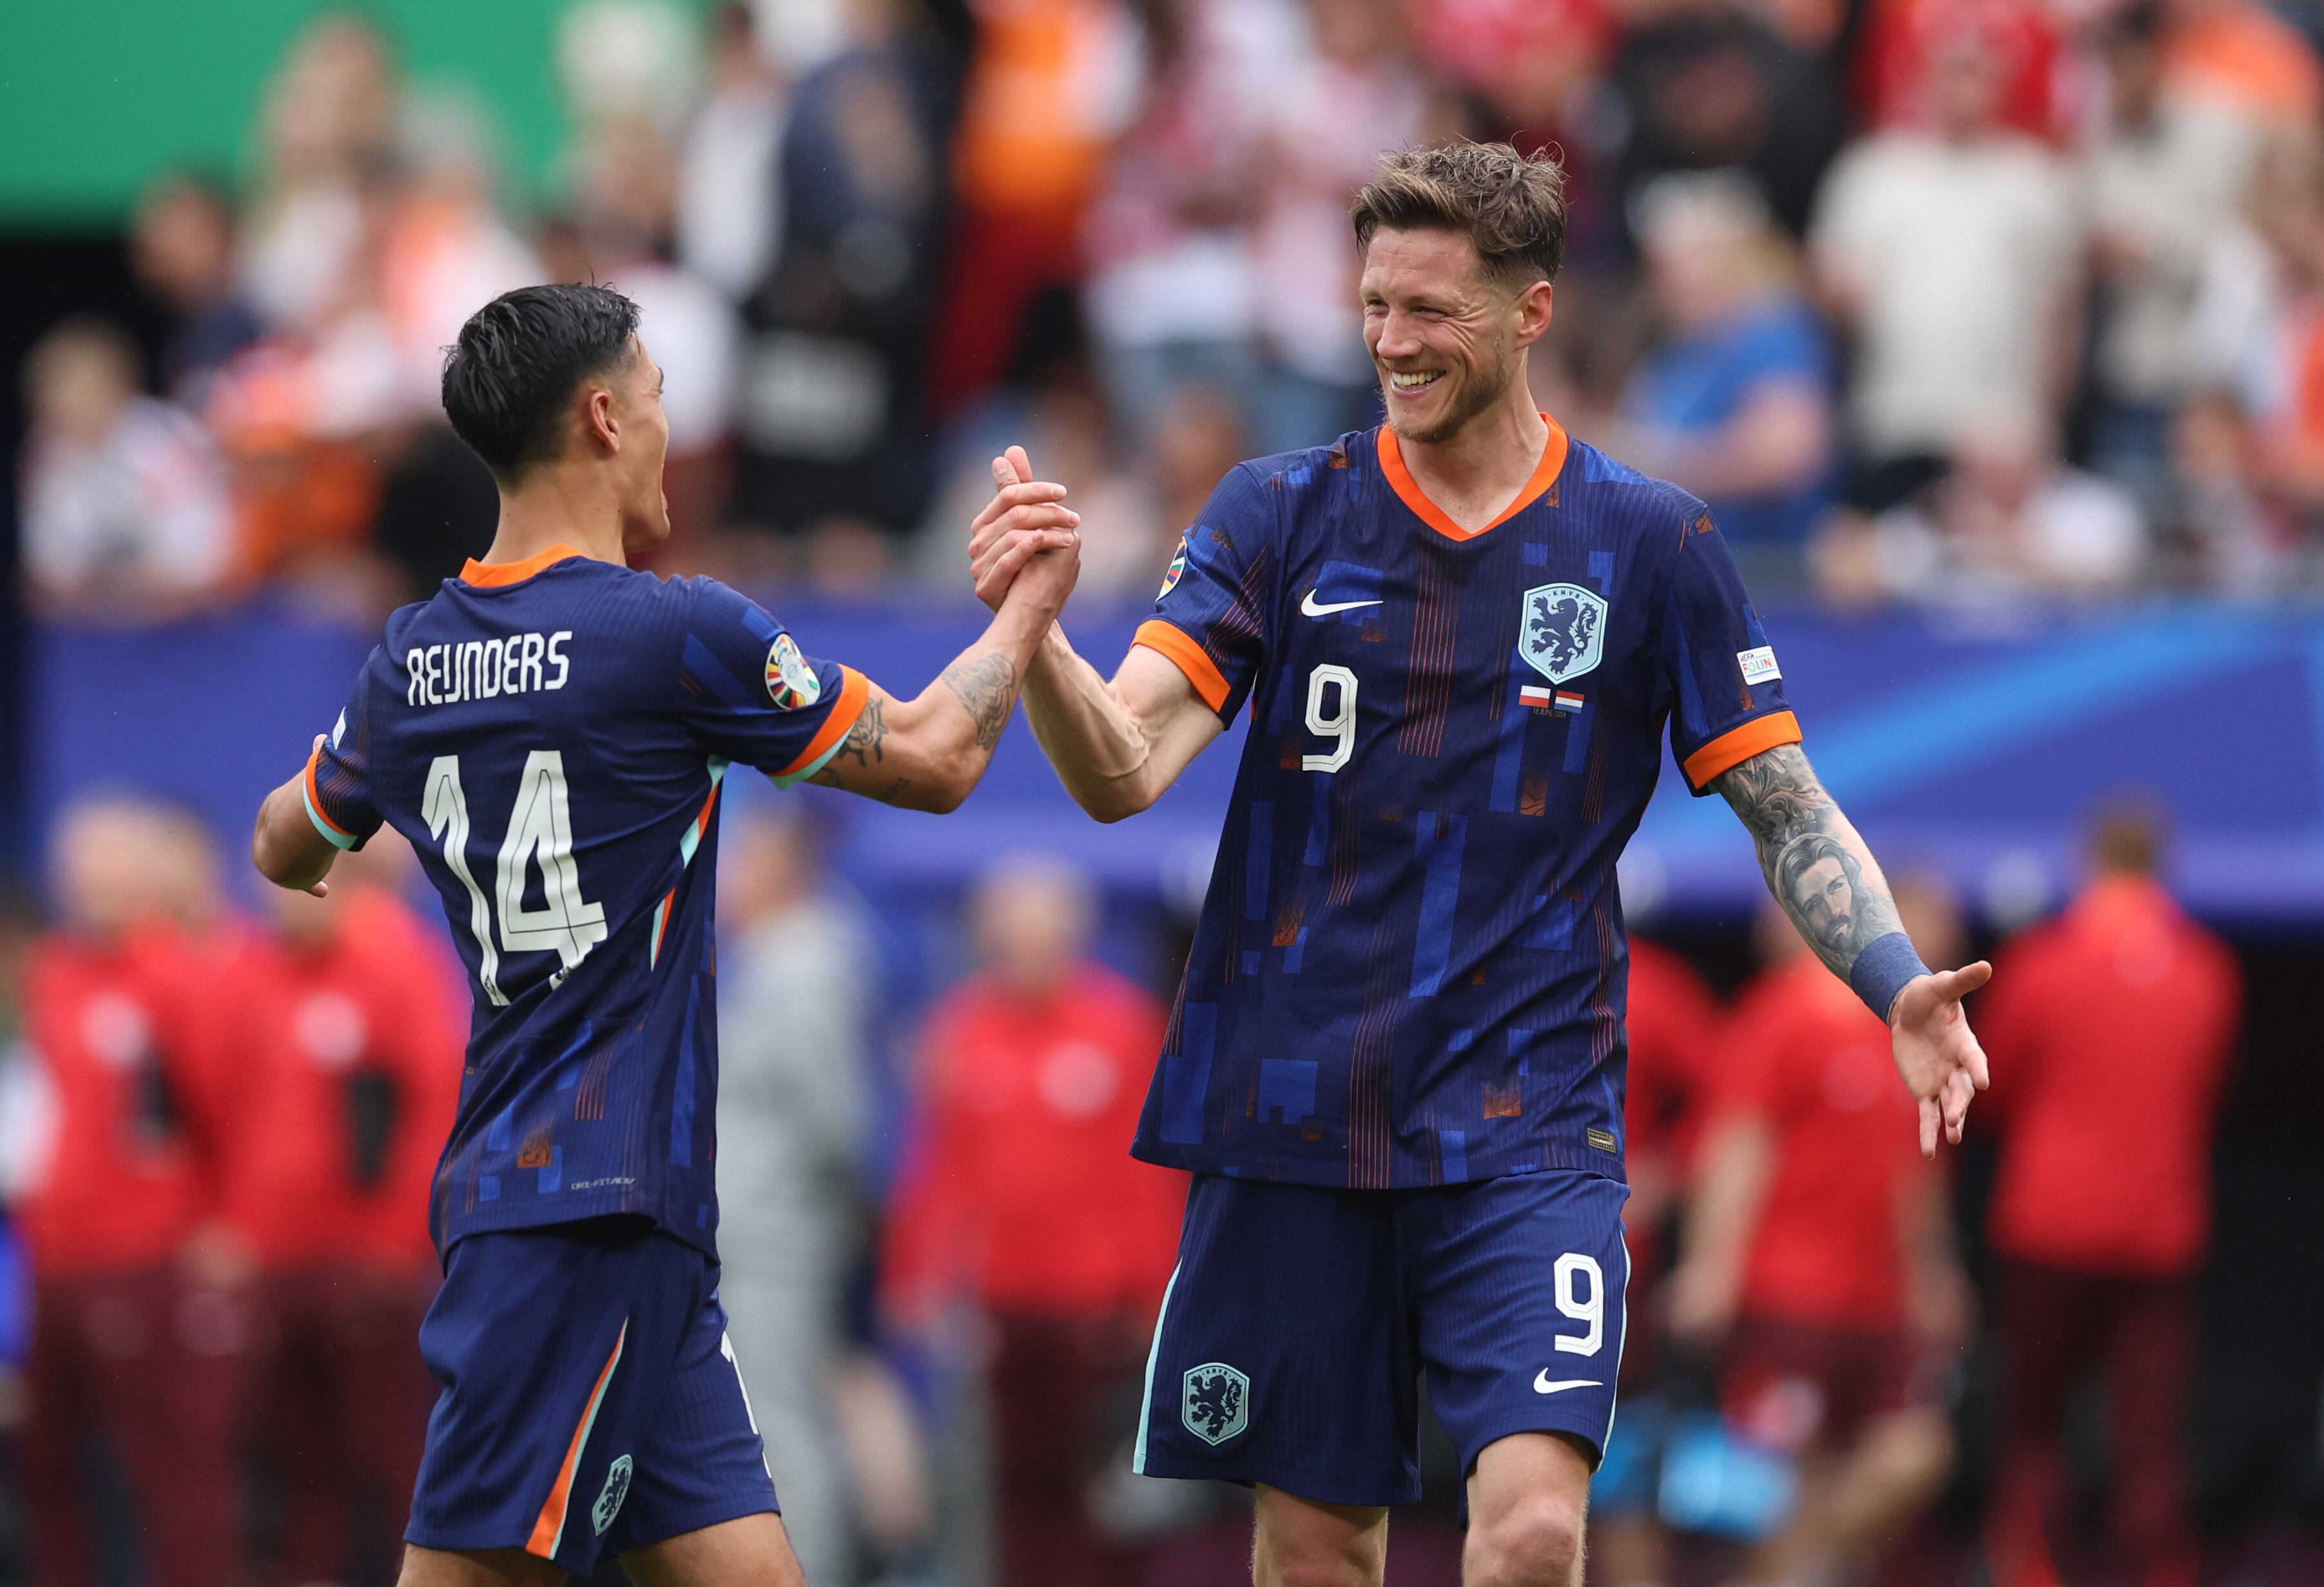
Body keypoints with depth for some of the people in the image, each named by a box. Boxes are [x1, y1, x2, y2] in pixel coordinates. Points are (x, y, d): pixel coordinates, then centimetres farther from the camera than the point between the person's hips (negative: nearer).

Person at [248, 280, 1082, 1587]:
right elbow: (935, 761, 1)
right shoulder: (673, 633, -11)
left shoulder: (415, 659, 10)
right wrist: (1034, 600, 18)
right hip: (594, 1203, -8)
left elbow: (285, 852, 29)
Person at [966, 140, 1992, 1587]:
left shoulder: (1651, 546, 1)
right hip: (1289, 1124, 2)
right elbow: (1122, 773, -8)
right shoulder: (1282, 517, 3)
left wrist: (1902, 991, -13)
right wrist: (1032, 631, -28)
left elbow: (1789, 813, 5)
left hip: (1527, 1128, -2)